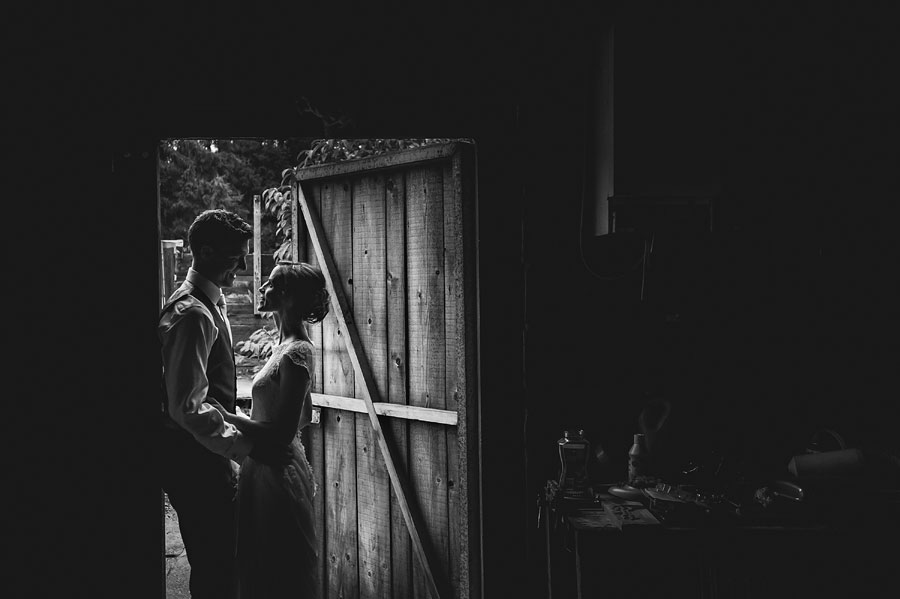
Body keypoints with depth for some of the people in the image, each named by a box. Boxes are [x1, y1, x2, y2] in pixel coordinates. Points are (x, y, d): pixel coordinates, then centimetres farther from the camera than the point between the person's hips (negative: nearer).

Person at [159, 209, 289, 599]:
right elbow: (187, 407, -26)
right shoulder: (191, 313, -21)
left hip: (206, 453, 10)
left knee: (218, 557, 15)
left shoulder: (211, 302, 11)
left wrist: (236, 440, 20)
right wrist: (245, 446, -24)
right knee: (214, 565, -3)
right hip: (192, 457, -10)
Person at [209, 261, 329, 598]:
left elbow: (281, 433, -23)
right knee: (259, 568, 18)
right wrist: (246, 421, 13)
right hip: (267, 469, 10)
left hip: (279, 473, -10)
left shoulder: (296, 352, -19)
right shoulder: (288, 346, 10)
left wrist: (228, 417, -18)